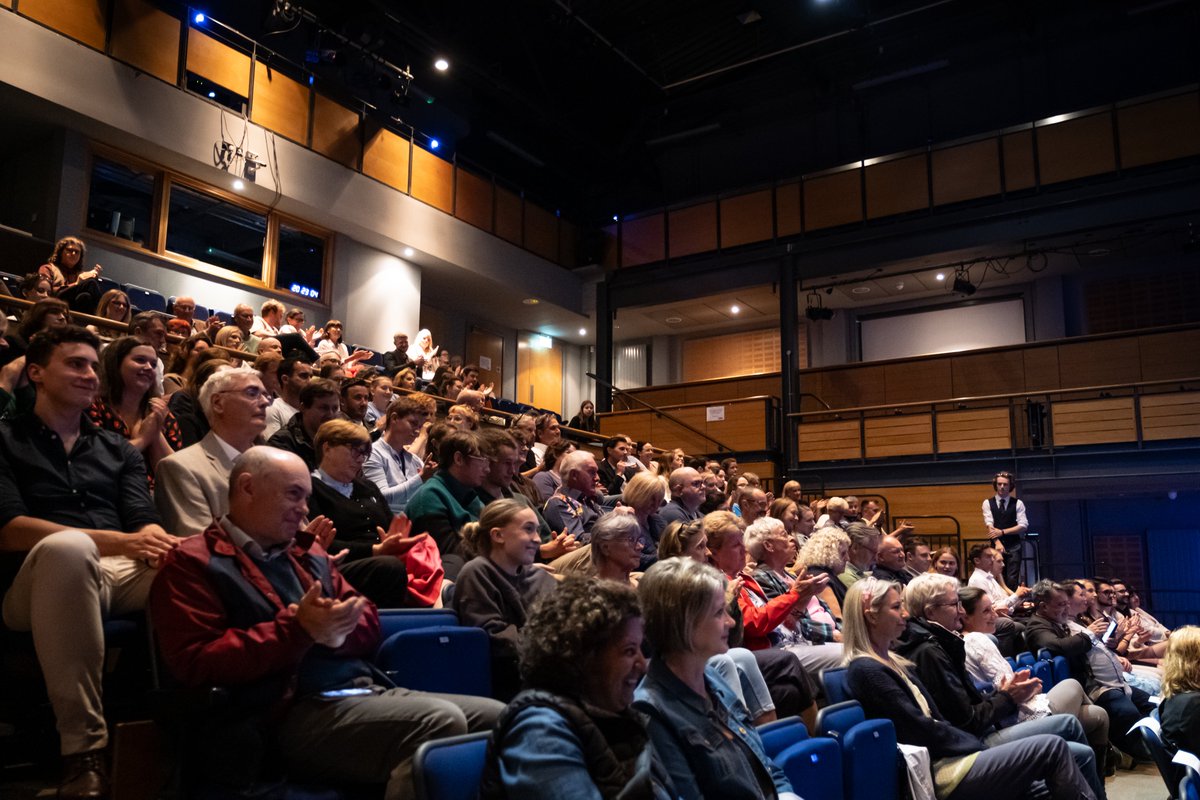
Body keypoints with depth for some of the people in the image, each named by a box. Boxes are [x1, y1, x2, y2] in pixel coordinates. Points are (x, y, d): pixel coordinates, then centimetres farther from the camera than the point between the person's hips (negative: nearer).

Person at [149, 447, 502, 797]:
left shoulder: (309, 551, 23)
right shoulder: (192, 563, 2)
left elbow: (369, 622, 21)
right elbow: (194, 664, -10)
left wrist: (335, 630, -4)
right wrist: (297, 628, -16)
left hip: (368, 690, 8)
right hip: (293, 713, -8)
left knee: (499, 717, -5)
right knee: (440, 722, -31)